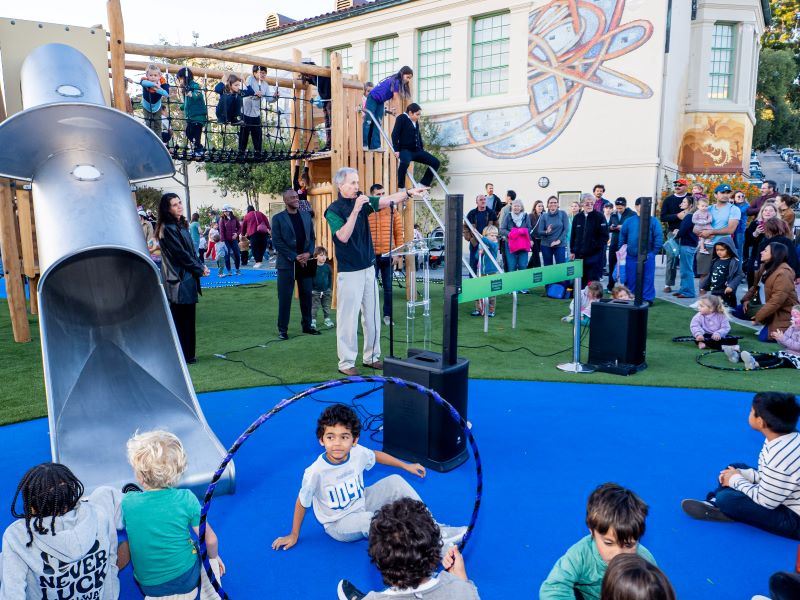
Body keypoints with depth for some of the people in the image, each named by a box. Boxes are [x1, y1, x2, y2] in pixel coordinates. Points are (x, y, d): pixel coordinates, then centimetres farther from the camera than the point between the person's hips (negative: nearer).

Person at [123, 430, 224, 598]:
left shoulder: (126, 502, -19)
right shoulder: (186, 499, -20)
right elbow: (210, 540, -10)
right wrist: (213, 556, 11)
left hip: (148, 586, -2)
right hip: (188, 579, 2)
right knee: (211, 559, 32)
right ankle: (209, 592, 19)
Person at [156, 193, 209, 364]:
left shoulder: (182, 225, 13)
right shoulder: (167, 229, -14)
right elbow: (181, 254, -16)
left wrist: (201, 266, 1)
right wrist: (200, 269, -7)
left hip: (188, 278, 9)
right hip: (179, 279, -9)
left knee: (188, 317, 13)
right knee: (180, 319, -2)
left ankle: (188, 354, 21)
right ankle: (184, 356, 5)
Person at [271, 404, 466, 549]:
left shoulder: (358, 453, -17)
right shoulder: (316, 472, -30)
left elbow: (376, 455, 7)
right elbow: (302, 502, -14)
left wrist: (406, 466, 13)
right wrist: (294, 535, -2)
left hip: (362, 504, 6)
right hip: (338, 525, -5)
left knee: (395, 481, -10)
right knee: (370, 520, -34)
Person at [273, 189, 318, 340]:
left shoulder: (306, 216, 11)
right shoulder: (278, 218, -2)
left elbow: (312, 237, 12)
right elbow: (277, 242, -7)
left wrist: (308, 253, -6)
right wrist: (295, 257, -12)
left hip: (305, 262, 4)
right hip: (286, 263, -4)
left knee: (306, 295, 7)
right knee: (285, 297, -2)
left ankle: (307, 326, 19)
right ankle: (282, 329, 7)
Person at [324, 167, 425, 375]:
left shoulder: (362, 201, 6)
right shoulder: (334, 210, -10)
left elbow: (387, 200, -5)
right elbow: (343, 237, -23)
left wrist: (409, 192, -20)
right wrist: (355, 210, -28)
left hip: (369, 268, 6)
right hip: (349, 272, -6)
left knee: (372, 316, 12)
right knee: (348, 318, -1)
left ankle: (372, 357, 24)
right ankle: (346, 363, 9)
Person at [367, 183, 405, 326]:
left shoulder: (392, 211, 4)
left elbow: (399, 233, 5)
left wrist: (398, 254, 0)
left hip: (388, 256, 2)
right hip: (371, 256, -1)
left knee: (388, 287, 9)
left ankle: (387, 315, 20)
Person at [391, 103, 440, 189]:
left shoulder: (416, 122, 17)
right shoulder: (401, 118, -3)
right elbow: (395, 134, -10)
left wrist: (422, 149, 22)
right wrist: (396, 150, -18)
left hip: (417, 150, 8)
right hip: (405, 150, -8)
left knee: (435, 162, 2)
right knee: (405, 162, -42)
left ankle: (423, 185, 6)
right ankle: (401, 188, -31)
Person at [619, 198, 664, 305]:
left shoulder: (653, 221, -2)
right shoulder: (629, 221, 7)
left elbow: (659, 238, -3)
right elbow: (622, 238, 13)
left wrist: (653, 252, -6)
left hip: (647, 257, -3)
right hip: (631, 256, 3)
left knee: (647, 279, 0)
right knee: (631, 279, 9)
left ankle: (647, 299, 8)